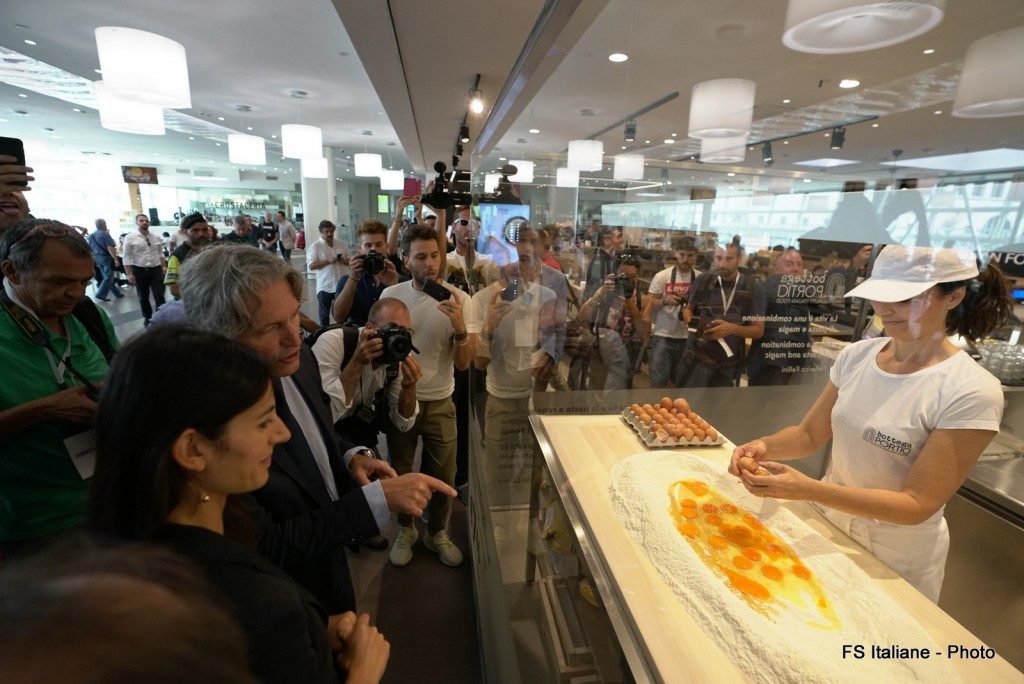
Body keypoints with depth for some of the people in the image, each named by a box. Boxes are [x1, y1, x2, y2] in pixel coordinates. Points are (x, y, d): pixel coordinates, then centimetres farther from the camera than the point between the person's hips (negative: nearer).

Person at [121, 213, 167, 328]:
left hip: (156, 269, 2)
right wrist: (129, 274, -10)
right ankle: (147, 317, 27)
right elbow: (126, 257, -5)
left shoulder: (156, 238, 5)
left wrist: (164, 266, 7)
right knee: (143, 297, 11)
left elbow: (160, 253, 15)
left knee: (159, 295, -2)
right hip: (139, 271, -1)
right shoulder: (130, 238, -5)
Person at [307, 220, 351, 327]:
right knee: (324, 314, 9)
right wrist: (328, 261, -21)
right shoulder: (315, 246, -5)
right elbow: (311, 266, -13)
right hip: (325, 287, -3)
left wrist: (345, 261, -9)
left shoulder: (341, 244, 8)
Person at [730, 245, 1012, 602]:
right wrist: (766, 446, -21)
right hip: (823, 522, 4)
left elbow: (918, 504, -23)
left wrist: (809, 489, -36)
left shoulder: (972, 392, -22)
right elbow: (809, 434, 0)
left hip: (893, 560, -4)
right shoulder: (857, 354, -8)